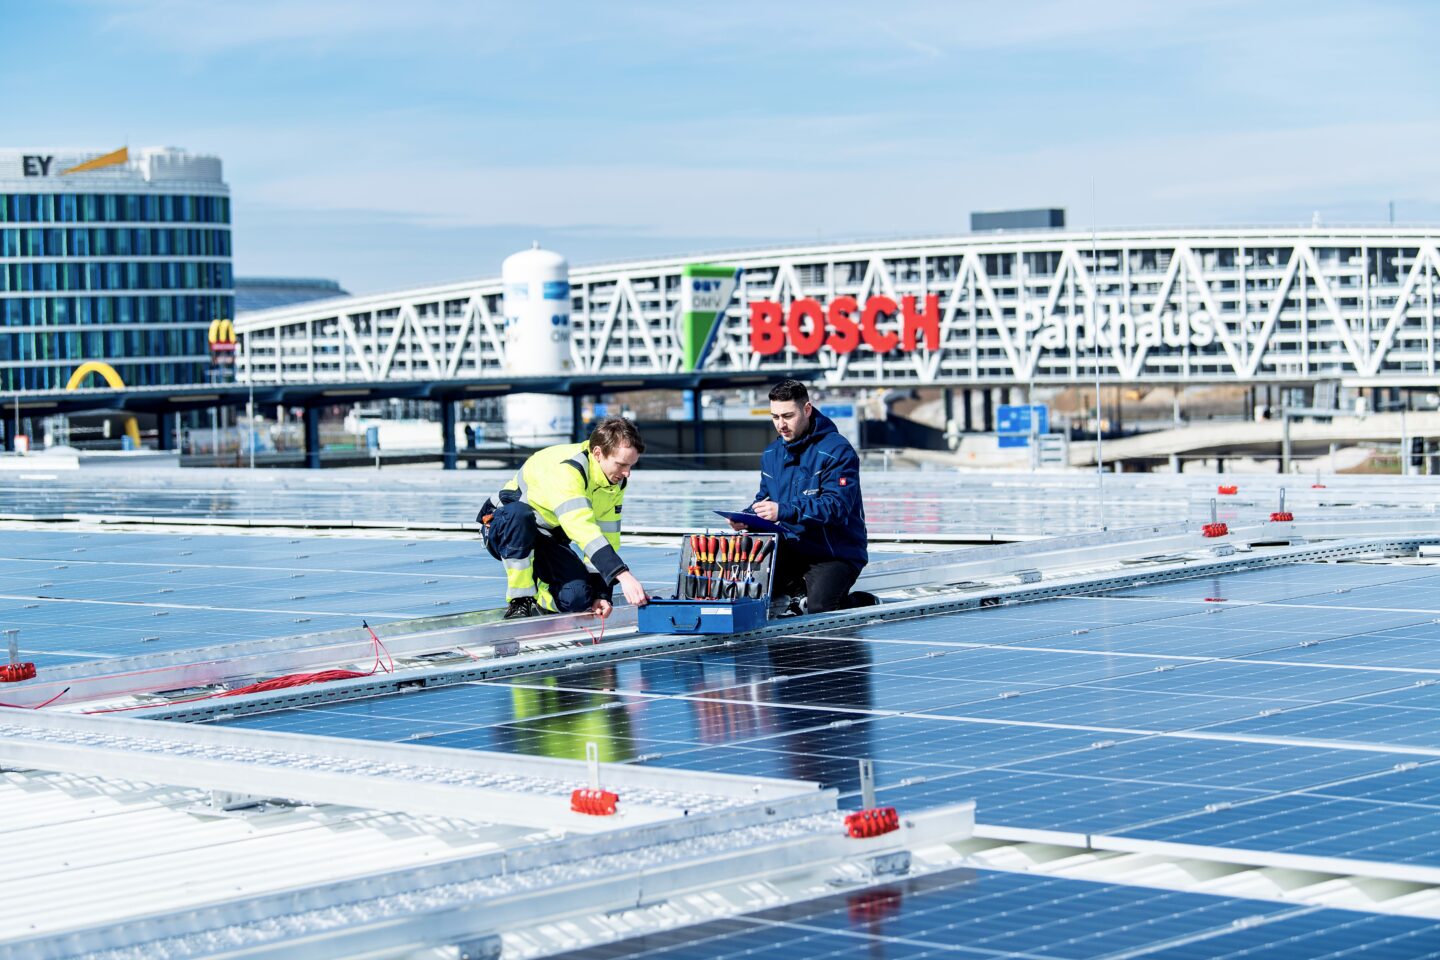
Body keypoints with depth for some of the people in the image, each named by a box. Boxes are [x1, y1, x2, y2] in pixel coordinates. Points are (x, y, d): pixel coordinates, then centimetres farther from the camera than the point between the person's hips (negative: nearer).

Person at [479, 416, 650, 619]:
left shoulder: (616, 481, -7)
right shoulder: (566, 468, -33)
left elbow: (607, 537, -2)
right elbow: (582, 528, -45)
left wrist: (601, 594, -13)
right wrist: (623, 575, -54)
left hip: (548, 539, 6)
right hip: (505, 528, -6)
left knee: (579, 598, -22)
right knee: (519, 514, -43)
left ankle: (539, 602, 14)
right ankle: (519, 602, -26)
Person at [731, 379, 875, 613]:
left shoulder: (837, 451, -15)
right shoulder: (771, 453, 10)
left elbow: (835, 506, -25)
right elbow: (765, 499, 14)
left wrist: (784, 511, -36)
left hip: (836, 552, -6)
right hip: (792, 548, 6)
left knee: (818, 609, -26)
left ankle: (860, 601, 7)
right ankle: (800, 590, 13)